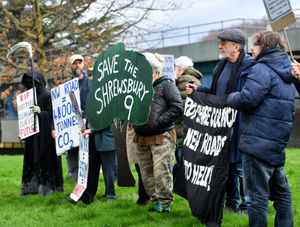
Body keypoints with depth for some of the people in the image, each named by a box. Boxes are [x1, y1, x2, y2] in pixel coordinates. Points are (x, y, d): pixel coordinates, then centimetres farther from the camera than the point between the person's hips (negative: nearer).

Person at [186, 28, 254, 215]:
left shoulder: (249, 66, -13)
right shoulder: (222, 66, 14)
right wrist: (198, 89, 11)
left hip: (239, 124, -8)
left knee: (240, 164, -2)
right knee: (226, 163, 15)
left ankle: (247, 205, 11)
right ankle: (231, 202, 27)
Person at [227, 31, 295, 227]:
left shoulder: (262, 69, -11)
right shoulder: (286, 72, 18)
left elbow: (247, 99, -20)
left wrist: (231, 98, -1)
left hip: (259, 141, -9)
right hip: (278, 143, 9)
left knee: (257, 193, -5)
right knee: (280, 190, 16)